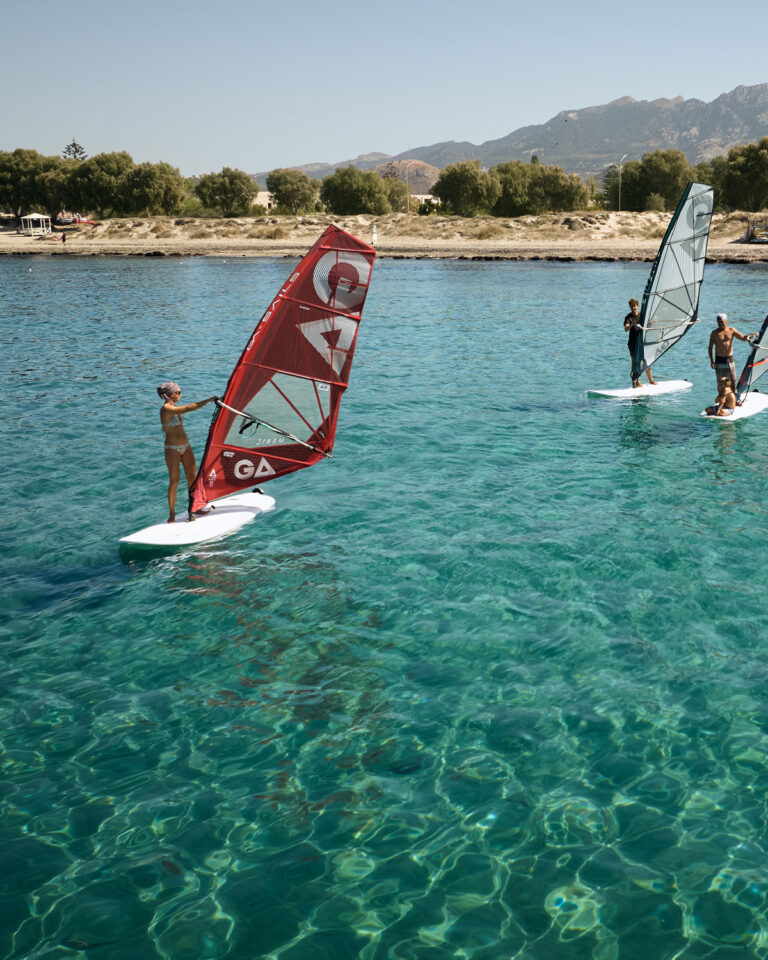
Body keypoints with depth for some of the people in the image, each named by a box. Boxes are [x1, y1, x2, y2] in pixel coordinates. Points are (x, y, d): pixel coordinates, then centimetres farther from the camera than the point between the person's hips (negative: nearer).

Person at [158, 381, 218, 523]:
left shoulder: (173, 407, 9)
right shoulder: (166, 409, -20)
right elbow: (188, 408, -28)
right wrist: (209, 400, -27)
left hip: (185, 446, 9)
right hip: (172, 449, -8)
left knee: (191, 478, 10)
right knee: (174, 481, -3)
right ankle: (172, 515, 5)